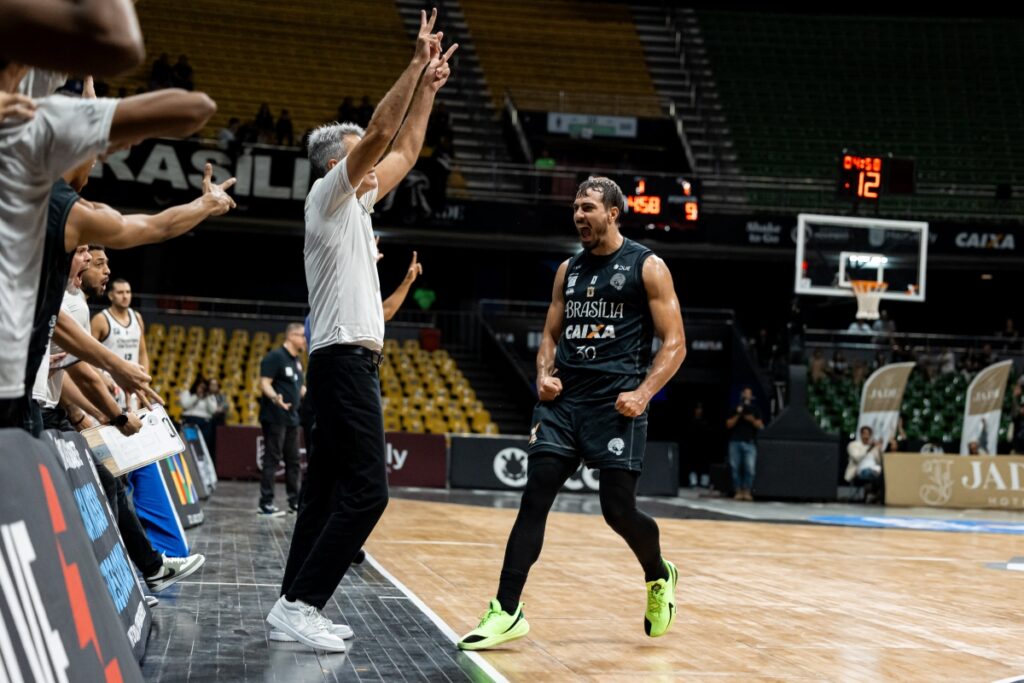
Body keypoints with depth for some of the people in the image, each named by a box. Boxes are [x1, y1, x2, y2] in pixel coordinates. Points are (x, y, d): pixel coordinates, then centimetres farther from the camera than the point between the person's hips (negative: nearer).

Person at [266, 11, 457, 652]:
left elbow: (405, 150, 26)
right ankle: (300, 603, -13)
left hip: (354, 362, 10)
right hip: (345, 358, -10)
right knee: (365, 490, -14)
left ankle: (298, 605, 12)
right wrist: (417, 61, -10)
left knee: (329, 489, 9)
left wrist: (429, 86, 22)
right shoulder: (329, 195, -5)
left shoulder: (356, 203, 19)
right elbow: (380, 132, -14)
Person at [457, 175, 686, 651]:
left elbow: (674, 344, -3)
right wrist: (544, 375, 1)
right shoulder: (568, 270, 15)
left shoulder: (647, 267, -1)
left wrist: (644, 393, -16)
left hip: (615, 402, -5)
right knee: (534, 498, -6)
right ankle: (507, 612, -7)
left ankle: (659, 579, 28)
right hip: (564, 398, 5)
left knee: (619, 509, -4)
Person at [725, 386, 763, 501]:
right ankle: (738, 491, 2)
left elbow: (761, 426, 8)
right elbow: (729, 424, 5)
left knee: (750, 468, -10)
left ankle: (747, 492, -7)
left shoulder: (755, 409, 14)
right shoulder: (735, 408, 13)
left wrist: (752, 420, -9)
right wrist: (738, 415, -6)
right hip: (735, 441, 0)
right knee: (735, 468, -3)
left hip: (749, 443, 0)